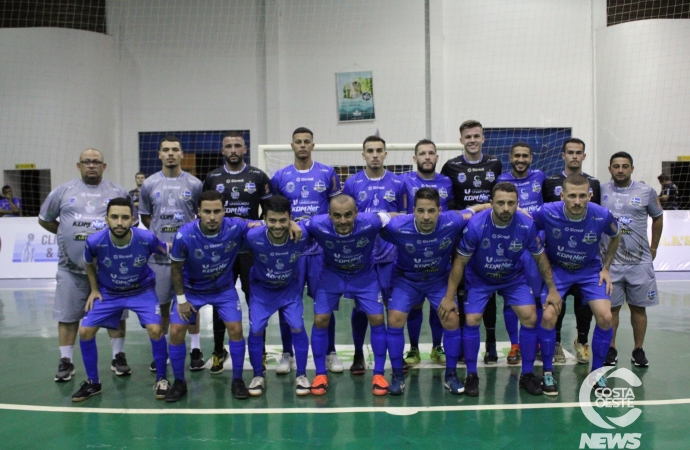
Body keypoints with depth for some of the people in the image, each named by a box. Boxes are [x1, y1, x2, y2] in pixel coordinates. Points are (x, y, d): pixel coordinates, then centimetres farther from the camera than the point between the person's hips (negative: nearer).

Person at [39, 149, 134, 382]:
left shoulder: (118, 192, 6)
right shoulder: (63, 190, 7)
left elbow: (132, 220, 13)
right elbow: (44, 219, 15)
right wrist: (67, 234, 8)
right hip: (71, 266, 1)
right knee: (68, 315, 6)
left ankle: (118, 356, 19)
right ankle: (66, 361, 17)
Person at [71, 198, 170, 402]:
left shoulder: (147, 239, -29)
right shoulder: (94, 242, -24)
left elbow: (167, 251, -7)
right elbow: (89, 264, 1)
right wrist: (94, 290, 1)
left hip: (142, 290, -2)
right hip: (108, 293, 2)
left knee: (155, 330, -20)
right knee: (85, 331, -5)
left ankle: (161, 379, 3)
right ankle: (93, 382, 17)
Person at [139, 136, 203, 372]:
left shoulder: (194, 184, 1)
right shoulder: (149, 184, 4)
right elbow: (145, 216, 13)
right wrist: (160, 232, 3)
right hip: (158, 254, 1)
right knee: (162, 303, 9)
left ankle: (195, 349, 16)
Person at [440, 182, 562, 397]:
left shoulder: (527, 225, -24)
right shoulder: (475, 225, -29)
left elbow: (540, 258, -6)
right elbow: (460, 261, -17)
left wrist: (552, 289, -4)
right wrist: (449, 296, -16)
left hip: (514, 278, 2)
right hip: (479, 279, -1)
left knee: (530, 317, -9)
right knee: (471, 320, -12)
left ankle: (527, 374, 9)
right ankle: (471, 375, 6)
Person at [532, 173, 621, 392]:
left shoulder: (602, 215, -22)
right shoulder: (547, 213, -28)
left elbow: (616, 236, 2)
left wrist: (606, 268, 2)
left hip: (590, 270, 2)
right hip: (556, 269, -1)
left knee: (605, 317, -10)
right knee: (549, 316, -16)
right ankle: (547, 372, 5)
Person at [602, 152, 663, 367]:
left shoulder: (646, 192, 0)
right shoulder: (600, 191, -1)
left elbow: (658, 218, 13)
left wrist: (654, 248, 13)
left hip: (640, 262, 1)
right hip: (609, 262, 0)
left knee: (639, 307, 7)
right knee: (611, 307, 6)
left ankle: (638, 350, 19)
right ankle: (611, 350, 18)